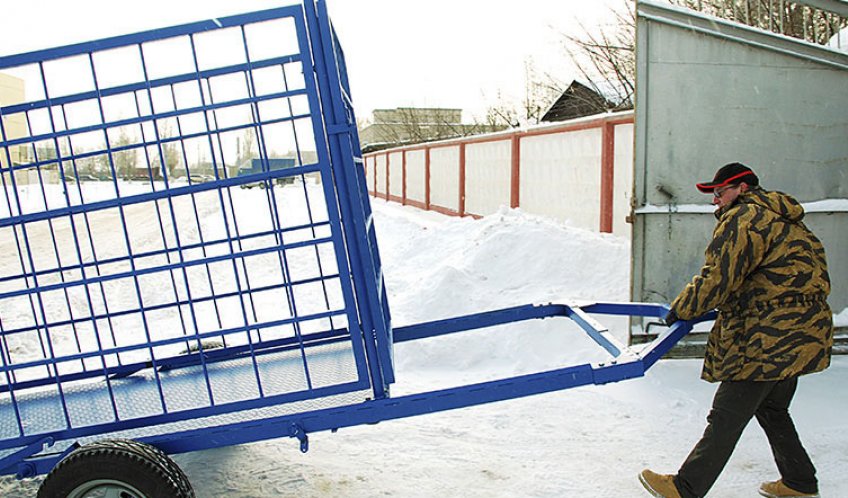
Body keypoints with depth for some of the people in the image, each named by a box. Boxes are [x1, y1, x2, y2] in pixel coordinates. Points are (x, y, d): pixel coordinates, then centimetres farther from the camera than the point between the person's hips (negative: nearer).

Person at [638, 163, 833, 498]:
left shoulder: (743, 219, -13)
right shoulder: (785, 221, 19)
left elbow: (716, 279, -18)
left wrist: (680, 310, -5)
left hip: (769, 340, -10)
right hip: (798, 335, 10)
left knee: (725, 418, -5)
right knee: (772, 410, 24)